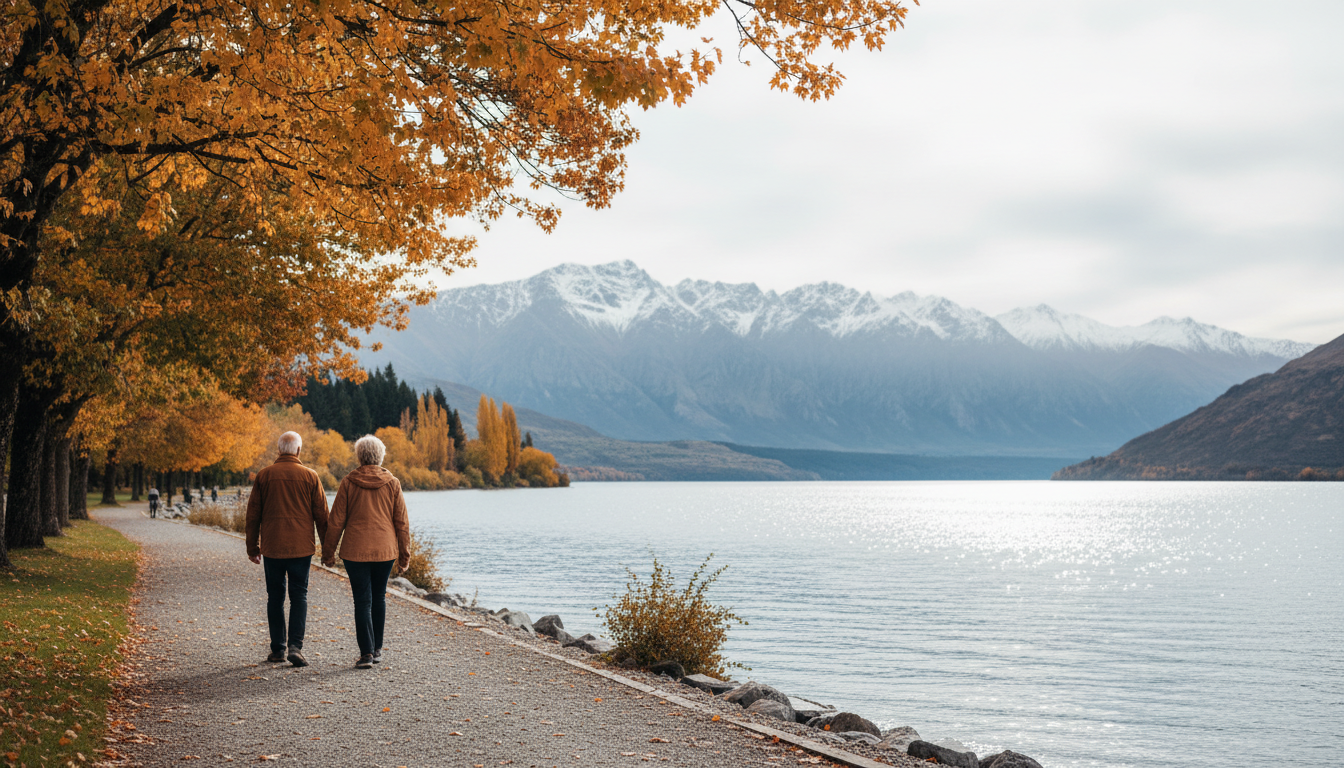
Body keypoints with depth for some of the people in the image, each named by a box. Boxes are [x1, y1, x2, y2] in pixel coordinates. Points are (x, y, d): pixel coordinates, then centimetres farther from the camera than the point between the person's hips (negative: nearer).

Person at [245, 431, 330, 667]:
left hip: (272, 547, 1)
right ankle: (295, 646, -9)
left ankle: (278, 648, 15)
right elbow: (321, 515, 1)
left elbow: (253, 514, 5)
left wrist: (252, 547, 13)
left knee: (275, 596, 11)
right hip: (301, 546, -1)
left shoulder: (264, 475, 1)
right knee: (299, 595, 4)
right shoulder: (310, 476, -1)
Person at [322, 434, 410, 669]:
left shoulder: (348, 483, -4)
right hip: (385, 550, 2)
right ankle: (377, 649, 22)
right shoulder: (392, 483, 0)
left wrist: (328, 551, 7)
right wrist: (404, 554, 10)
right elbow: (402, 522, 2)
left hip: (355, 551, -2)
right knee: (379, 597, 16)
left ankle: (366, 652, -5)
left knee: (362, 601, 1)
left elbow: (336, 521, -2)